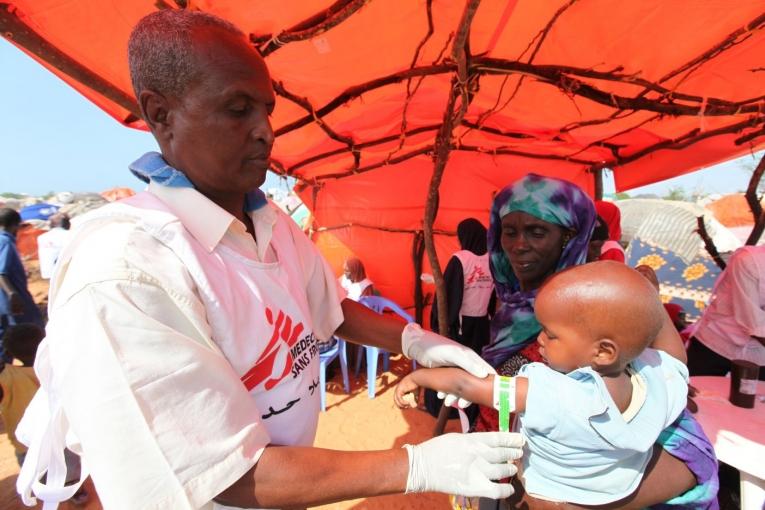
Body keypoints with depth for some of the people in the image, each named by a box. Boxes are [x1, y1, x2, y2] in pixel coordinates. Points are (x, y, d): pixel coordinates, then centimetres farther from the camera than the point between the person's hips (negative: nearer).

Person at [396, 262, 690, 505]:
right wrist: (647, 299, -3)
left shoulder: (550, 396, -41)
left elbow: (468, 386, -34)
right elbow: (676, 354, 0)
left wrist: (418, 376, -18)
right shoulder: (663, 380, -24)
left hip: (541, 499, -5)